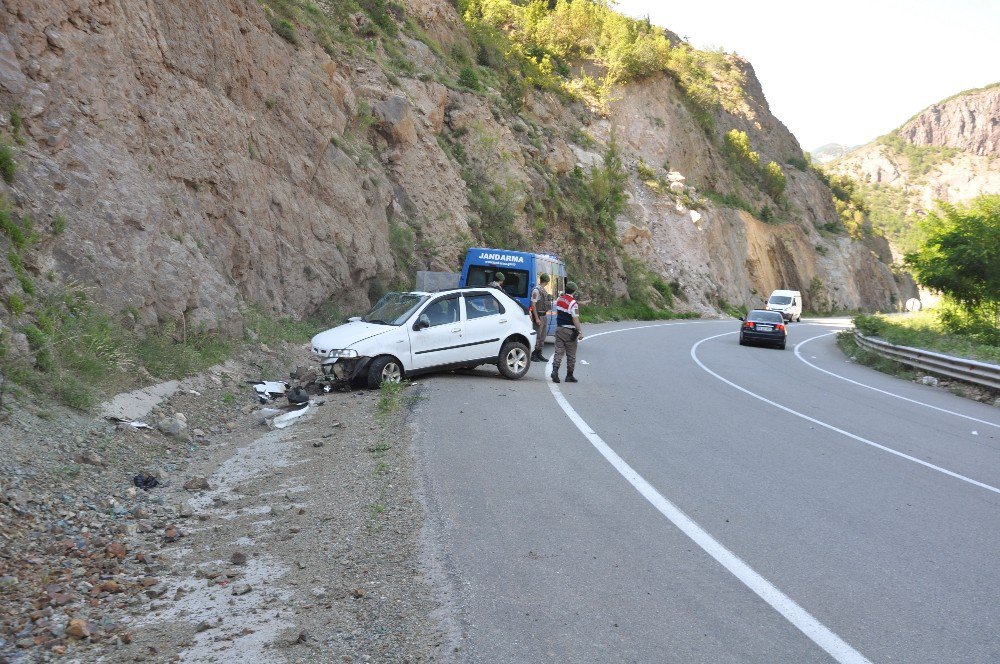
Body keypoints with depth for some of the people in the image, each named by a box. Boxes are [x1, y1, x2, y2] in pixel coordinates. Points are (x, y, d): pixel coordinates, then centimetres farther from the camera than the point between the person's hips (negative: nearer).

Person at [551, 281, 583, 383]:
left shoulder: (559, 299, 4)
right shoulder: (573, 303, -17)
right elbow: (575, 319, -19)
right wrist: (580, 332, -16)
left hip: (559, 328, 6)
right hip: (569, 331, -6)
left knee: (558, 351, 4)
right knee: (571, 355, 5)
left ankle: (555, 370, -15)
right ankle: (569, 376, 11)